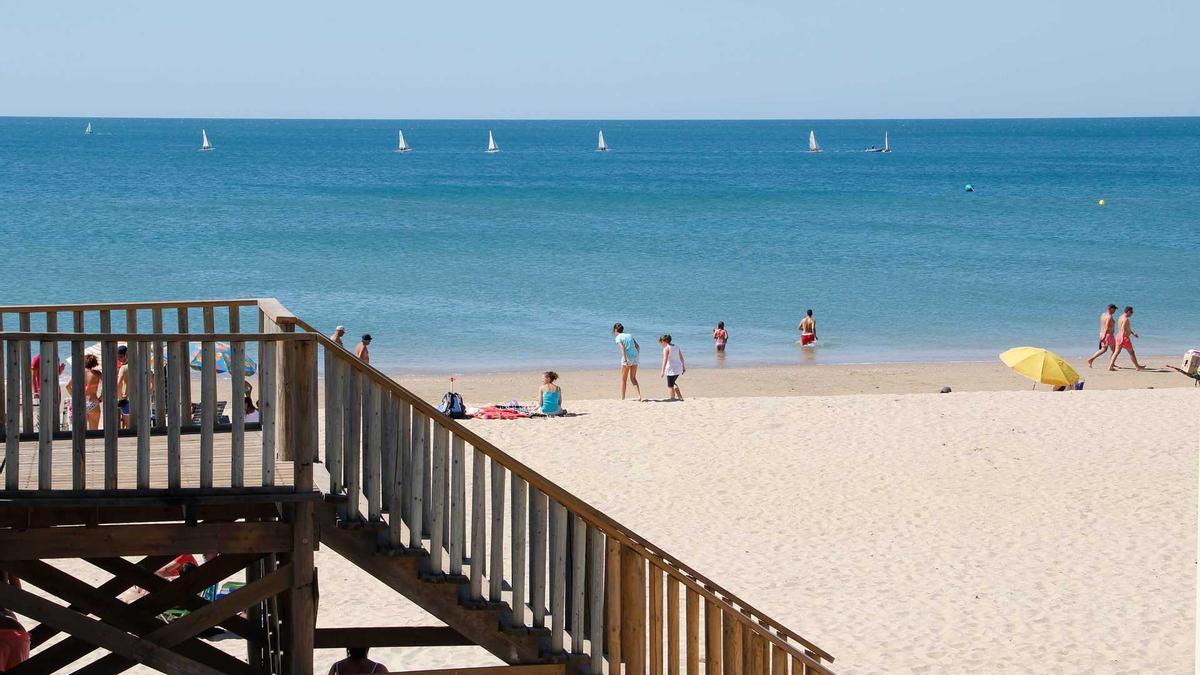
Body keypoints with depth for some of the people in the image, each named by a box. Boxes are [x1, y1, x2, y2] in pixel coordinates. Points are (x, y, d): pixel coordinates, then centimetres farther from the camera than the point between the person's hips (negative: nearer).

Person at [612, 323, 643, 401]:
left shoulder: (618, 337, -2)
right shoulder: (629, 335, 17)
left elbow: (622, 348, -18)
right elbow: (638, 347, 14)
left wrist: (625, 360, -24)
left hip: (627, 358, -6)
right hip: (635, 357, 6)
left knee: (623, 379, 6)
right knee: (633, 378, 14)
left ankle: (622, 398, 8)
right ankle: (639, 396, 0)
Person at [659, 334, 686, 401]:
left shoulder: (666, 348, -11)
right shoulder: (676, 347, 11)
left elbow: (665, 360, -18)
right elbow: (681, 358, 15)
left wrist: (663, 371, -19)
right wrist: (683, 367, 23)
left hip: (671, 369, -8)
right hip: (678, 368, 8)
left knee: (670, 385, 2)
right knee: (673, 383, 26)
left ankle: (673, 398, 1)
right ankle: (680, 397, 24)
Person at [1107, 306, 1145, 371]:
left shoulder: (1121, 318, 15)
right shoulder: (1125, 319, -17)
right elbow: (1123, 329, -26)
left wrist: (1133, 333, 32)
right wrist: (1122, 338, -30)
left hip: (1119, 336, 9)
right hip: (1124, 337, -9)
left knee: (1117, 352, 4)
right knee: (1131, 352, 4)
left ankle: (1110, 366, -5)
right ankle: (1137, 366, 15)